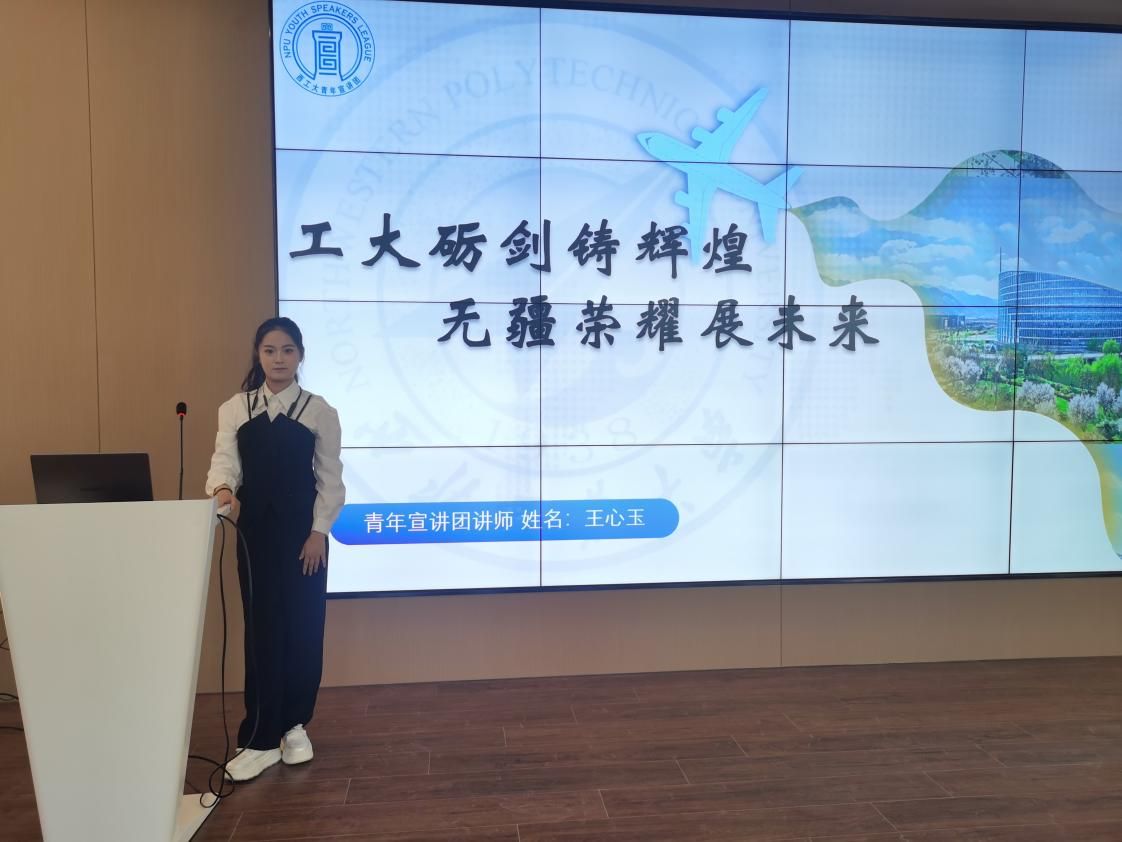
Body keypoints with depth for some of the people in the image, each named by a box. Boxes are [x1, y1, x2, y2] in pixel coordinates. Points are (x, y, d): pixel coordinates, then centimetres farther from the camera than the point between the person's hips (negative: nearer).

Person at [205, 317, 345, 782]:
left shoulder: (319, 410, 0)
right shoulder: (235, 408, 5)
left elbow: (330, 477, -2)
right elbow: (225, 458, -6)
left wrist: (319, 531, -9)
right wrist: (223, 490, -29)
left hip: (302, 529, -1)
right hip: (254, 529, 1)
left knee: (302, 628, 5)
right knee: (261, 628, 3)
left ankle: (294, 725, 24)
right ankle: (261, 739, 11)